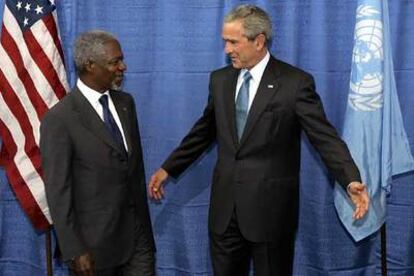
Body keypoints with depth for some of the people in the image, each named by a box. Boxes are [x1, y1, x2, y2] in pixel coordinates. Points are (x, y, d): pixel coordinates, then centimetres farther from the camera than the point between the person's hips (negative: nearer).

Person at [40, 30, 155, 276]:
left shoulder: (126, 102, 7)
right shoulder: (59, 119, -14)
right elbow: (58, 191, -13)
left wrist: (145, 225, 14)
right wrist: (75, 252, -13)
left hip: (137, 236, 5)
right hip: (95, 244, -5)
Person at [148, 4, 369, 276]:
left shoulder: (296, 82, -10)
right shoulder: (220, 79, 7)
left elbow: (325, 137, -13)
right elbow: (203, 132, 17)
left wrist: (352, 181, -27)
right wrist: (168, 169, 19)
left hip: (270, 209, -5)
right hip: (225, 207, 5)